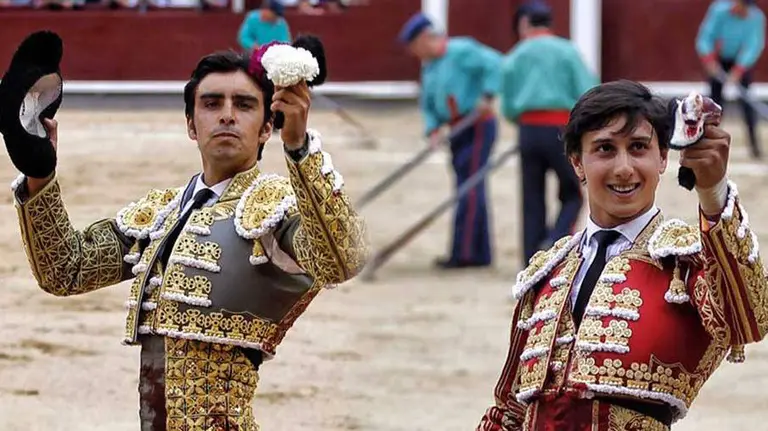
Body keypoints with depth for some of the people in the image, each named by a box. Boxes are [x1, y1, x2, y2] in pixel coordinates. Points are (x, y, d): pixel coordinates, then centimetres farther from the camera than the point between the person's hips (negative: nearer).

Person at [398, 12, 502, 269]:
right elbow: (428, 105, 17)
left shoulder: (461, 51, -11)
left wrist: (487, 97, -24)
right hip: (459, 132, 9)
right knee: (470, 189, 10)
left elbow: (493, 62, -21)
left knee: (470, 188, -12)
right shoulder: (428, 66, 15)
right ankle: (480, 253, 14)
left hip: (477, 125, -9)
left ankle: (464, 253, -15)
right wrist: (433, 130, 1)